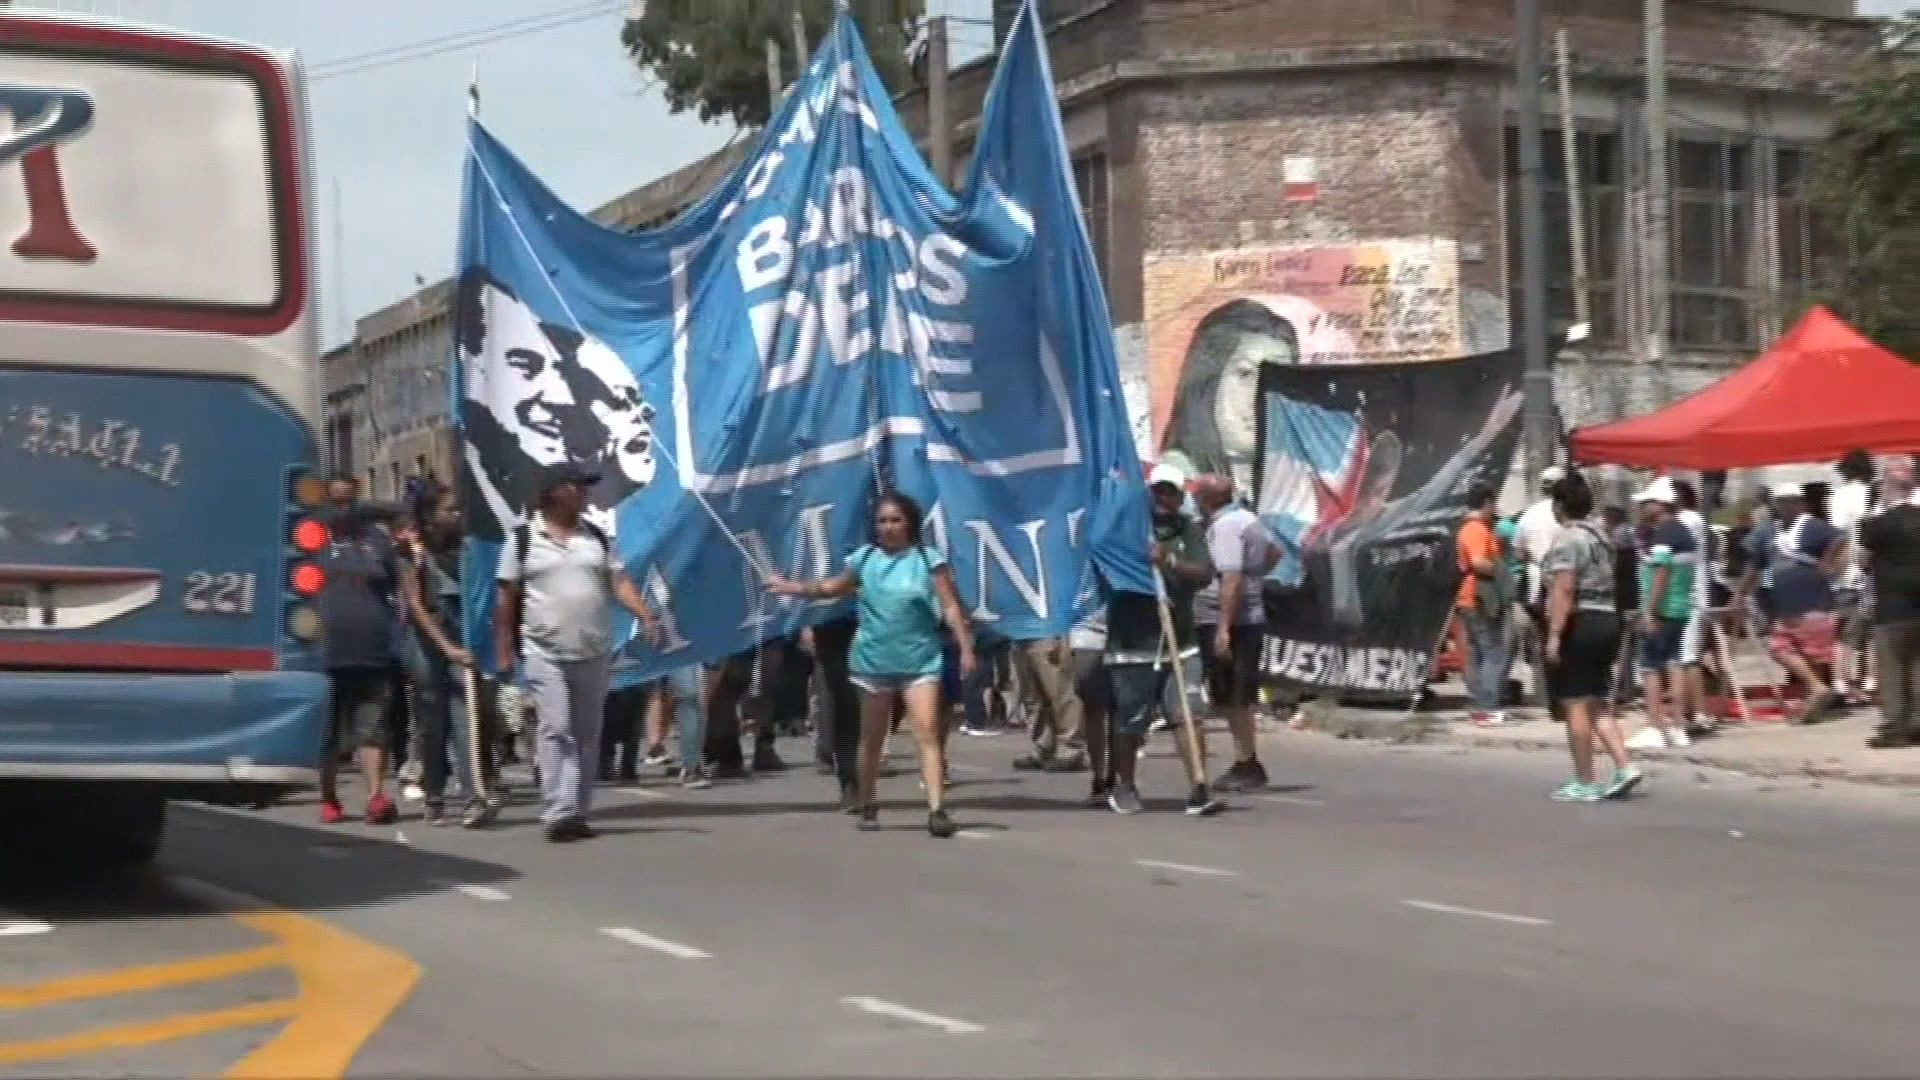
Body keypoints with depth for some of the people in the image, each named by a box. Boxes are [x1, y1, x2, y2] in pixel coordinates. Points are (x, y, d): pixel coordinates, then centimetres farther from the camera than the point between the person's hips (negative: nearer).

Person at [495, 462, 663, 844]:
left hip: (594, 653, 4)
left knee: (587, 735, 7)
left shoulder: (596, 537, 9)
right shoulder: (523, 539, 0)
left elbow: (619, 581, 3)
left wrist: (645, 616, -13)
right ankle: (558, 814, -14)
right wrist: (503, 650, -2)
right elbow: (506, 599, 2)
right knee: (555, 731, -12)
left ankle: (578, 814, 15)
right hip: (544, 653, -4)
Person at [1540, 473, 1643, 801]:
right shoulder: (1599, 536, 16)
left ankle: (1584, 783, -1)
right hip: (1607, 620, 9)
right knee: (1596, 705, 14)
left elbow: (1563, 590, -20)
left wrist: (1554, 634, -22)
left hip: (1578, 625, -9)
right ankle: (1624, 767, 2)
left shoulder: (1567, 537, -12)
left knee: (1576, 706, -3)